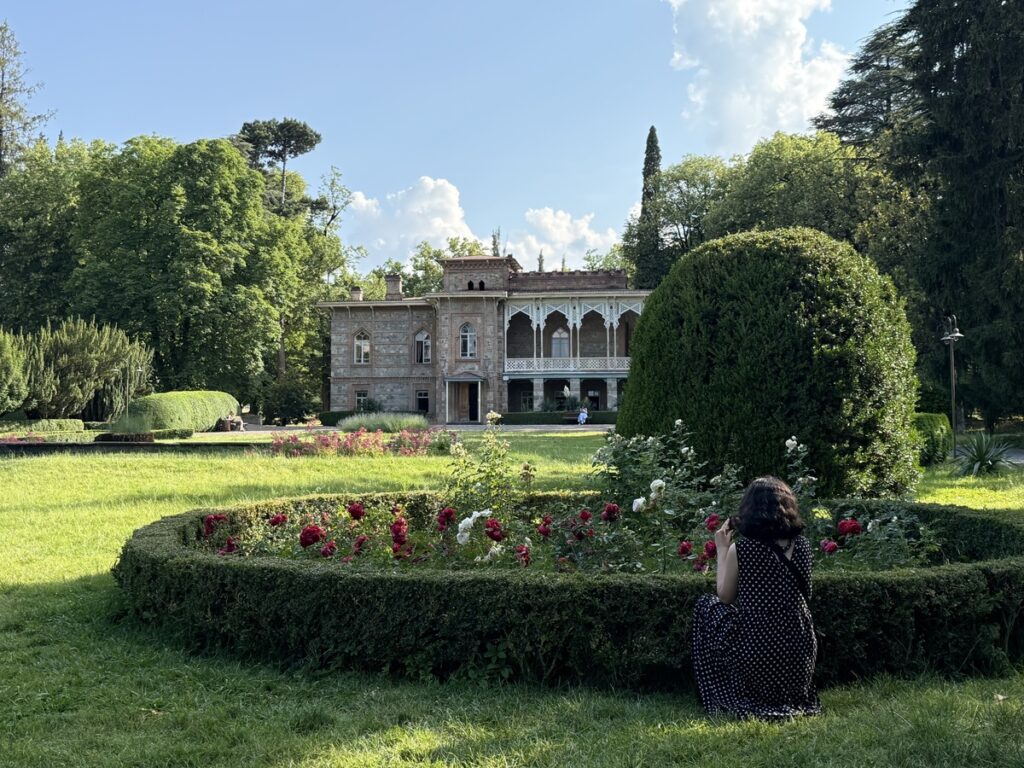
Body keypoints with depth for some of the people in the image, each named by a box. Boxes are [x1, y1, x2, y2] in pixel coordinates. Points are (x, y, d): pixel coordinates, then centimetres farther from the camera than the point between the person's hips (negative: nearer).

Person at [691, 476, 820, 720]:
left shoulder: (741, 548, -10)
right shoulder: (801, 546, 1)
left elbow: (725, 597, 2)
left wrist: (722, 549, 12)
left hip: (754, 659, -4)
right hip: (798, 665, 5)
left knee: (707, 605, 18)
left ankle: (722, 698, 20)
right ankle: (791, 700, 21)